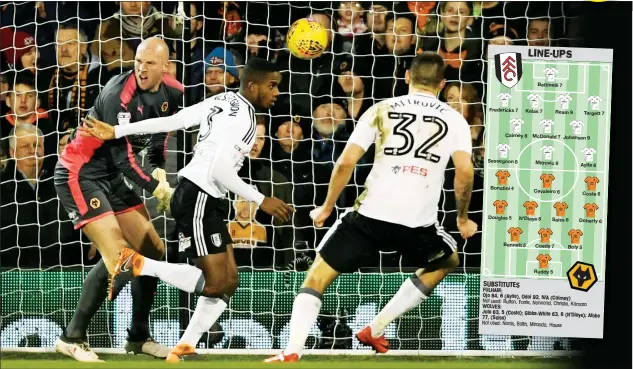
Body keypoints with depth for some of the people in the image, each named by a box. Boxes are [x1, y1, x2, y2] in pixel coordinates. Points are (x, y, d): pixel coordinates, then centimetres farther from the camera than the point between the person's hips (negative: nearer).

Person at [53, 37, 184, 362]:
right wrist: (158, 190, -21)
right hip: (79, 174, -9)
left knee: (153, 252, 9)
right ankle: (71, 338, -10)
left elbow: (158, 136, 15)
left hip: (113, 177, 9)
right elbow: (123, 159, -27)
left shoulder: (172, 93, -3)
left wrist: (159, 170, -2)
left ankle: (139, 337, 22)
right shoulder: (119, 95, -27)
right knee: (117, 258, -20)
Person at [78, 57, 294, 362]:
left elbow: (169, 122, 9)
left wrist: (117, 132, 8)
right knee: (216, 283, -9)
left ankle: (184, 348, 7)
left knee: (229, 281, 8)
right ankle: (140, 265, -6)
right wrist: (262, 201, -18)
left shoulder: (224, 102, 12)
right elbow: (220, 170, -23)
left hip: (205, 200, 10)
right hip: (198, 198, -10)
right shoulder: (242, 116, -16)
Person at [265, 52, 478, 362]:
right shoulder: (454, 119, 10)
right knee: (448, 261, 32)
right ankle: (375, 329, 27)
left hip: (371, 213, -1)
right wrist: (463, 218, 11)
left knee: (318, 276, 12)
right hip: (418, 223, 1)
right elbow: (465, 171, -4)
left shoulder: (382, 110, 9)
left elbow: (346, 163, 1)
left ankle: (292, 351, -9)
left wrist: (326, 207, 14)